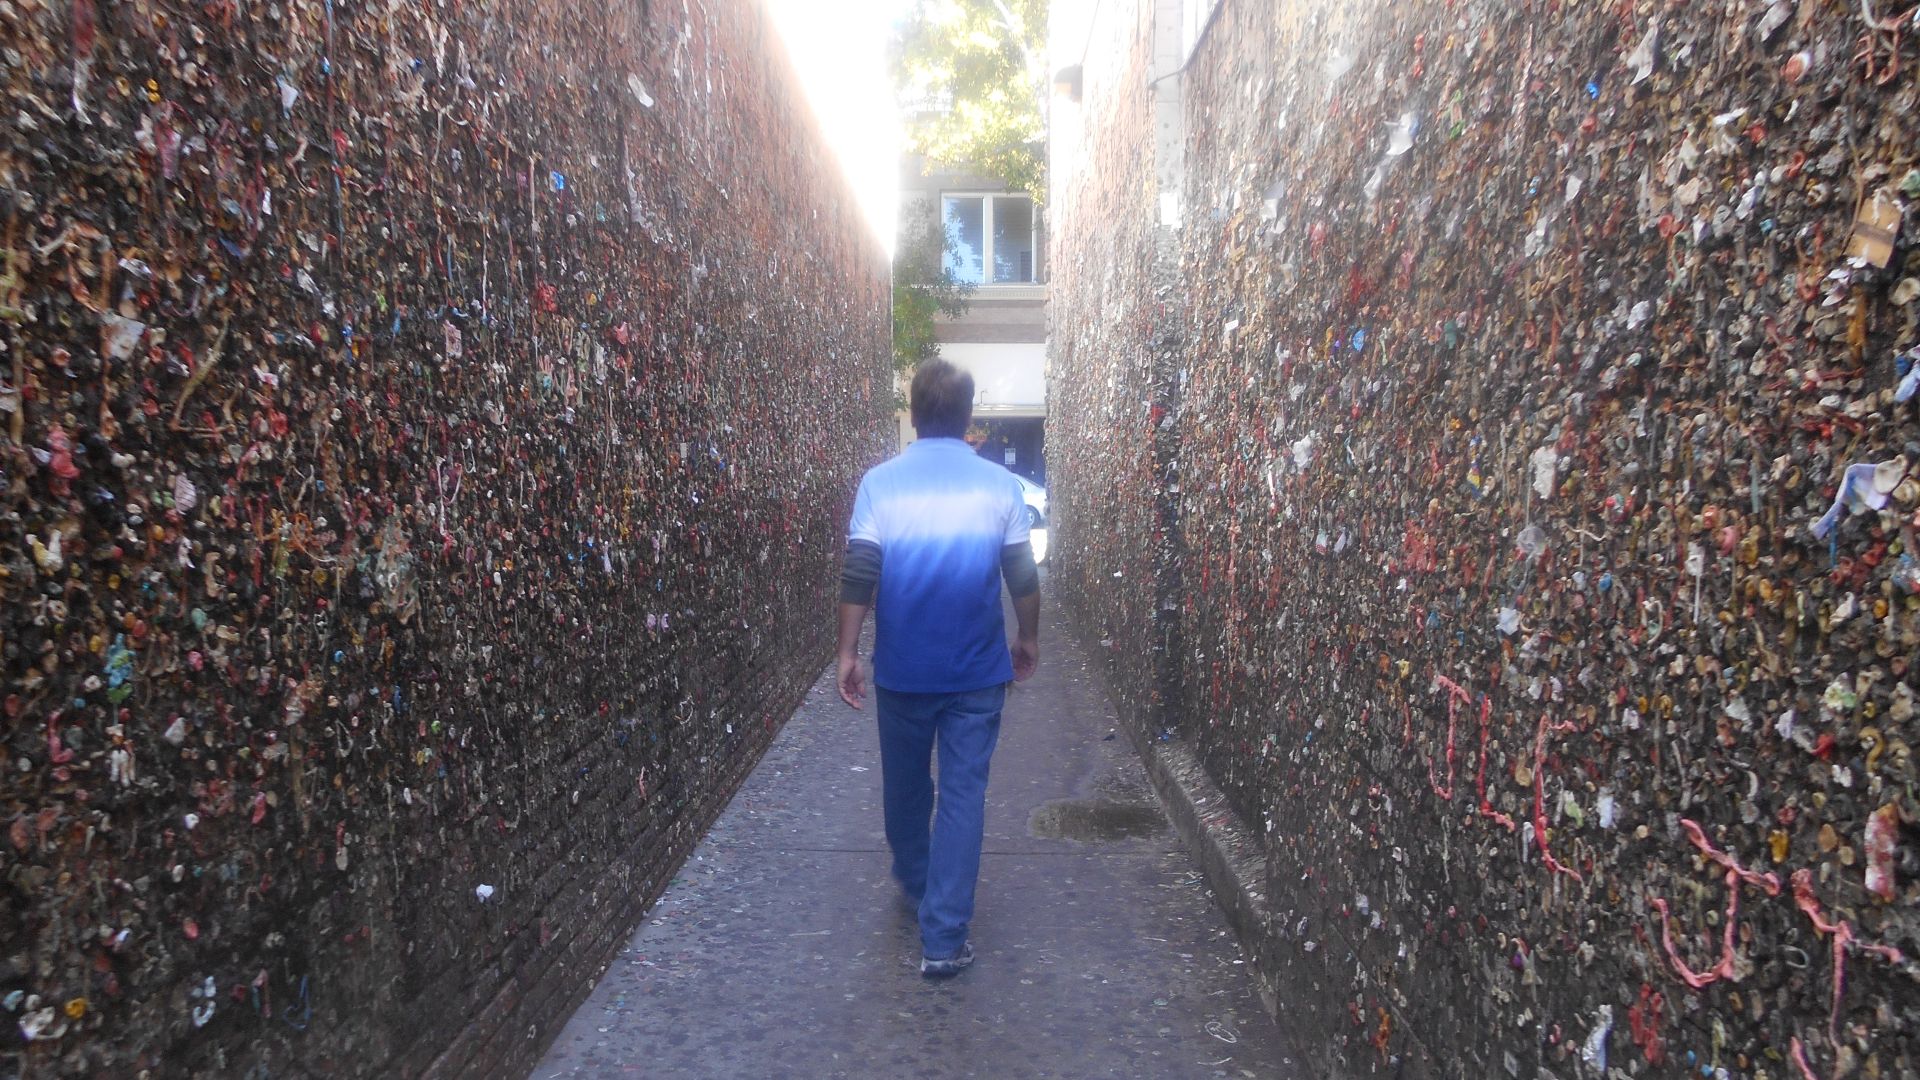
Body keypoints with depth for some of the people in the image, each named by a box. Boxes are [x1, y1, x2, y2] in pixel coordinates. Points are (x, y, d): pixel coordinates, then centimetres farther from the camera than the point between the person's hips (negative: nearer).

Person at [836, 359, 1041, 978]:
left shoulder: (880, 482, -6)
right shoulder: (999, 485, -4)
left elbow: (859, 577, -9)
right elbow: (1023, 577, 0)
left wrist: (847, 653, -1)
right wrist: (1029, 639, 15)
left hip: (902, 669, 1)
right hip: (976, 671, -1)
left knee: (905, 784, 20)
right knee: (963, 794, 4)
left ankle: (914, 884, 43)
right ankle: (943, 938, 4)